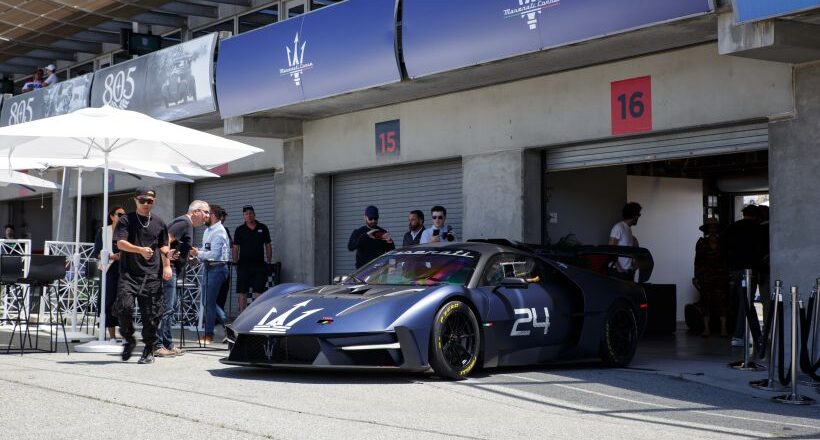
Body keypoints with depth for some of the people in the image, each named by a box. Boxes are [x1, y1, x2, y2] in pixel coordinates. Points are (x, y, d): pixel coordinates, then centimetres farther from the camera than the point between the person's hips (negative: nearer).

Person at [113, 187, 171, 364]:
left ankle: (149, 351, 13)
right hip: (129, 272, -2)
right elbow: (121, 243, -8)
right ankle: (129, 339, 8)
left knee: (151, 313, -1)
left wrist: (167, 265, 5)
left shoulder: (159, 223, 12)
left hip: (152, 274, 2)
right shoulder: (126, 220, 4)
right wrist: (140, 250, -23)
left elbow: (164, 247, 20)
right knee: (123, 306, -17)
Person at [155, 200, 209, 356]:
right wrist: (167, 256, -27)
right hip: (169, 268, -11)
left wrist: (189, 252, 13)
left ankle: (168, 345, 21)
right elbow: (167, 239, -23)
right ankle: (157, 345, -10)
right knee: (166, 308, -11)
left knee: (171, 308, 15)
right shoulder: (184, 222, -10)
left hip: (172, 270, 11)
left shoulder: (188, 225, 21)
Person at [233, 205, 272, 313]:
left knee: (259, 292, 0)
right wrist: (235, 263, -2)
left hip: (259, 265, 1)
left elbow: (268, 246, 12)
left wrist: (268, 262, 6)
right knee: (243, 292, -1)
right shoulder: (240, 230, 4)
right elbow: (235, 248, 5)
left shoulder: (263, 228, 8)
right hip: (244, 266, -1)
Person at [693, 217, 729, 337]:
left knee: (722, 301, -5)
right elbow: (697, 261, 7)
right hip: (706, 277, 0)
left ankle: (723, 328, -3)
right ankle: (706, 328, 2)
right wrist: (697, 278, 1)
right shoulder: (701, 243, 7)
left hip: (721, 276, 0)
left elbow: (728, 259, 8)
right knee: (706, 301, -1)